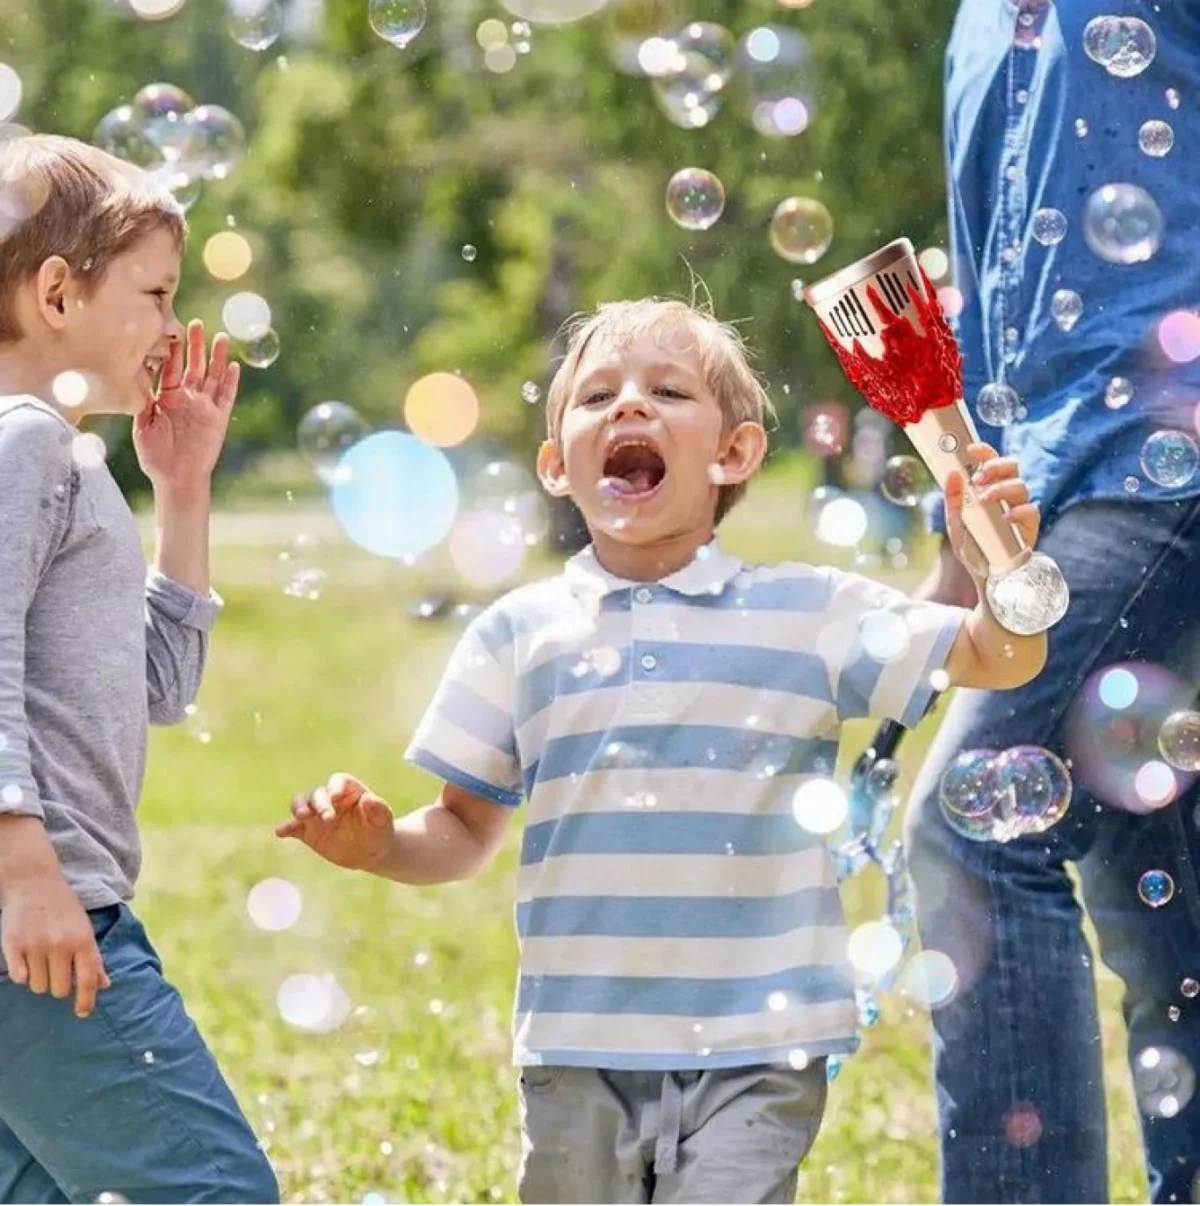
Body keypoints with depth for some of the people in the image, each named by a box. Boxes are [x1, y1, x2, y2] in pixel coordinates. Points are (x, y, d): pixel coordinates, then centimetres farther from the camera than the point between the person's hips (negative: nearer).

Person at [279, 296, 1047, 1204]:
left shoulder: (812, 615, 1)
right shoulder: (521, 635, 5)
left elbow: (997, 659, -5)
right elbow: (466, 831, 10)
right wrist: (380, 844, -10)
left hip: (755, 1058, -2)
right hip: (580, 1055, 3)